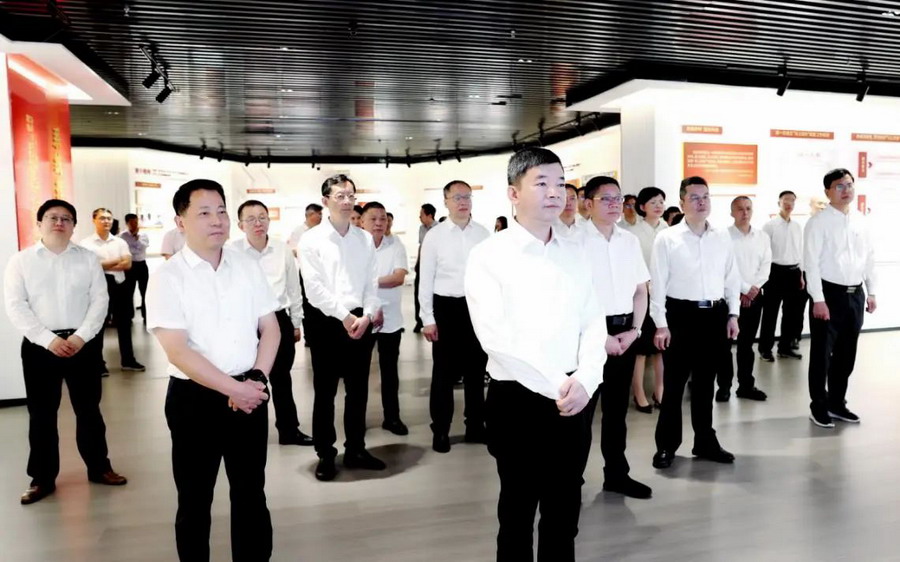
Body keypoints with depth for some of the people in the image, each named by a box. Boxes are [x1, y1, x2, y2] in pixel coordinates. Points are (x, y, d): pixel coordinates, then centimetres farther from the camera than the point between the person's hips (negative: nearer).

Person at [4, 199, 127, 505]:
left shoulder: (88, 258, 5)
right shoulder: (20, 261, 2)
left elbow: (100, 300, 0)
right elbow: (15, 306, -5)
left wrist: (80, 336, -12)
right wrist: (49, 339, -14)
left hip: (83, 343, 1)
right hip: (39, 345, -1)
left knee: (88, 409, 10)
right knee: (41, 414, 7)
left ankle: (99, 467, 25)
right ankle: (42, 478, 20)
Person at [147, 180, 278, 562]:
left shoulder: (247, 267, 4)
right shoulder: (167, 277, -8)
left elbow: (269, 329, 5)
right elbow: (178, 351, -15)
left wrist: (256, 380, -9)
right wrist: (233, 389, -17)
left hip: (250, 394, 3)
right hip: (195, 397, -3)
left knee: (251, 494, 14)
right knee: (195, 498, 13)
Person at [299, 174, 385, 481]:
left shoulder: (366, 239, 9)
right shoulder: (311, 239, -3)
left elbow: (372, 283, 6)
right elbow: (314, 287, -10)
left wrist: (366, 316, -8)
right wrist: (344, 316, -14)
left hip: (360, 321, 4)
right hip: (326, 321, -3)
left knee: (358, 390, 12)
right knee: (325, 391, 6)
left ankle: (355, 449, 27)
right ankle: (325, 455, 20)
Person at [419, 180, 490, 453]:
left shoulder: (483, 234, 3)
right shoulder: (434, 236, -4)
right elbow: (426, 280, -3)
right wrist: (428, 319, -6)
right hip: (446, 308, -2)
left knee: (476, 369, 15)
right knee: (444, 372, 7)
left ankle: (475, 426, 31)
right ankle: (440, 431, 22)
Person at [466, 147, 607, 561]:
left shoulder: (574, 253, 8)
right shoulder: (489, 256, -8)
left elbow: (593, 323, 5)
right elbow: (495, 337, -16)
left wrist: (583, 381, -11)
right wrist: (554, 386, -15)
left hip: (573, 400, 5)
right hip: (518, 400, -4)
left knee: (564, 514, 16)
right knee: (518, 512, 12)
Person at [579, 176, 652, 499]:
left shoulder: (630, 241, 8)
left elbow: (641, 290, 12)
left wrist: (634, 330, -1)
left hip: (625, 332, 6)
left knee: (617, 407, 16)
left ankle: (616, 473, 29)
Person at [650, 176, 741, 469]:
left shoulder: (722, 237, 8)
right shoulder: (666, 238, -5)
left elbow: (732, 278, 12)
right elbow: (657, 284, -7)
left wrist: (733, 314, 6)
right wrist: (661, 324, -11)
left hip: (715, 314, 4)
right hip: (681, 314, -4)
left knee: (705, 382, 15)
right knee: (674, 383, 3)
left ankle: (705, 441, 29)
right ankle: (666, 445, 16)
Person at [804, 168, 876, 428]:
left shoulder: (860, 221, 9)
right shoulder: (818, 222, -9)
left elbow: (869, 257, 13)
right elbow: (811, 262, -13)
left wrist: (871, 292, 10)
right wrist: (819, 300, -17)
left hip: (855, 294, 6)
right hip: (829, 293, -6)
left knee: (846, 354, 15)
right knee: (822, 354, 3)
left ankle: (837, 403, 29)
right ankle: (819, 406, 16)